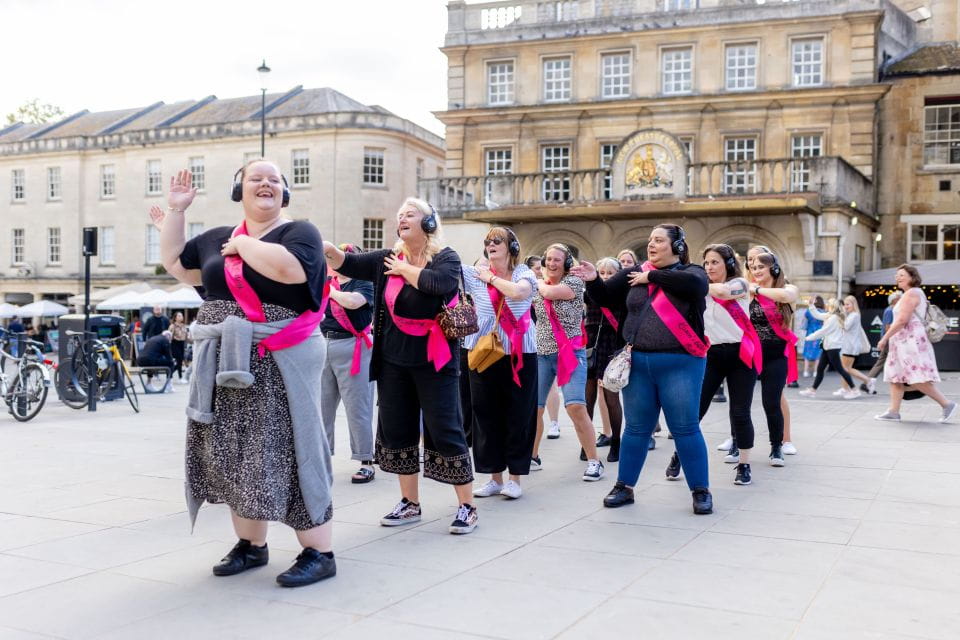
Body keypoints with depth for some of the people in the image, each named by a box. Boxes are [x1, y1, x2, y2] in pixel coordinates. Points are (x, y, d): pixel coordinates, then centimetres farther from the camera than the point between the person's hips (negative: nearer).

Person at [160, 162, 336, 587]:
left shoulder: (299, 232, -4)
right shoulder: (217, 238, 15)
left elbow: (288, 268, -25)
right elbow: (173, 262, 26)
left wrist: (244, 245, -10)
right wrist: (176, 210, 18)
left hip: (279, 365, -6)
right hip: (223, 367, 7)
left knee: (286, 453, -6)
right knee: (234, 456, 10)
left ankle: (318, 553, 1)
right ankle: (250, 544, 24)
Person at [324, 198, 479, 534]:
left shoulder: (446, 257, -5)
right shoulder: (388, 259, 9)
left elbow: (440, 283, -26)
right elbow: (350, 264, -2)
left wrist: (405, 270, -13)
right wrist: (328, 249, -22)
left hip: (433, 361, -5)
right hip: (393, 361, 5)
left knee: (445, 430, -4)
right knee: (396, 430, 10)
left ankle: (466, 507, 7)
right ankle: (410, 503, 24)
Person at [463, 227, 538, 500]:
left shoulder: (524, 274, -1)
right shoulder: (475, 274, 4)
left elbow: (517, 292, -22)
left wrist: (491, 278, -10)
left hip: (519, 355, -2)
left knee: (518, 416, 3)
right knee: (486, 416, 6)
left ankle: (515, 478, 13)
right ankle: (495, 477, 17)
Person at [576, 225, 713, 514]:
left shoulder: (690, 272, 0)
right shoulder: (635, 273, 11)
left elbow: (695, 284, -23)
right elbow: (605, 298, 15)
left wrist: (652, 277, -14)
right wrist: (593, 280, -6)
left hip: (679, 364, -4)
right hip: (638, 363, 4)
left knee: (685, 428, 0)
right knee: (636, 428, 11)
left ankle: (701, 490, 12)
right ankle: (624, 486, 21)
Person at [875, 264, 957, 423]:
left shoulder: (911, 294, -12)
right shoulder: (917, 293, 21)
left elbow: (902, 320, -20)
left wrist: (884, 338, -16)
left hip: (911, 341, -11)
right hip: (905, 343, 11)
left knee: (918, 380, -13)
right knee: (895, 377, 6)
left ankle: (947, 404, -6)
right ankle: (893, 412, 5)